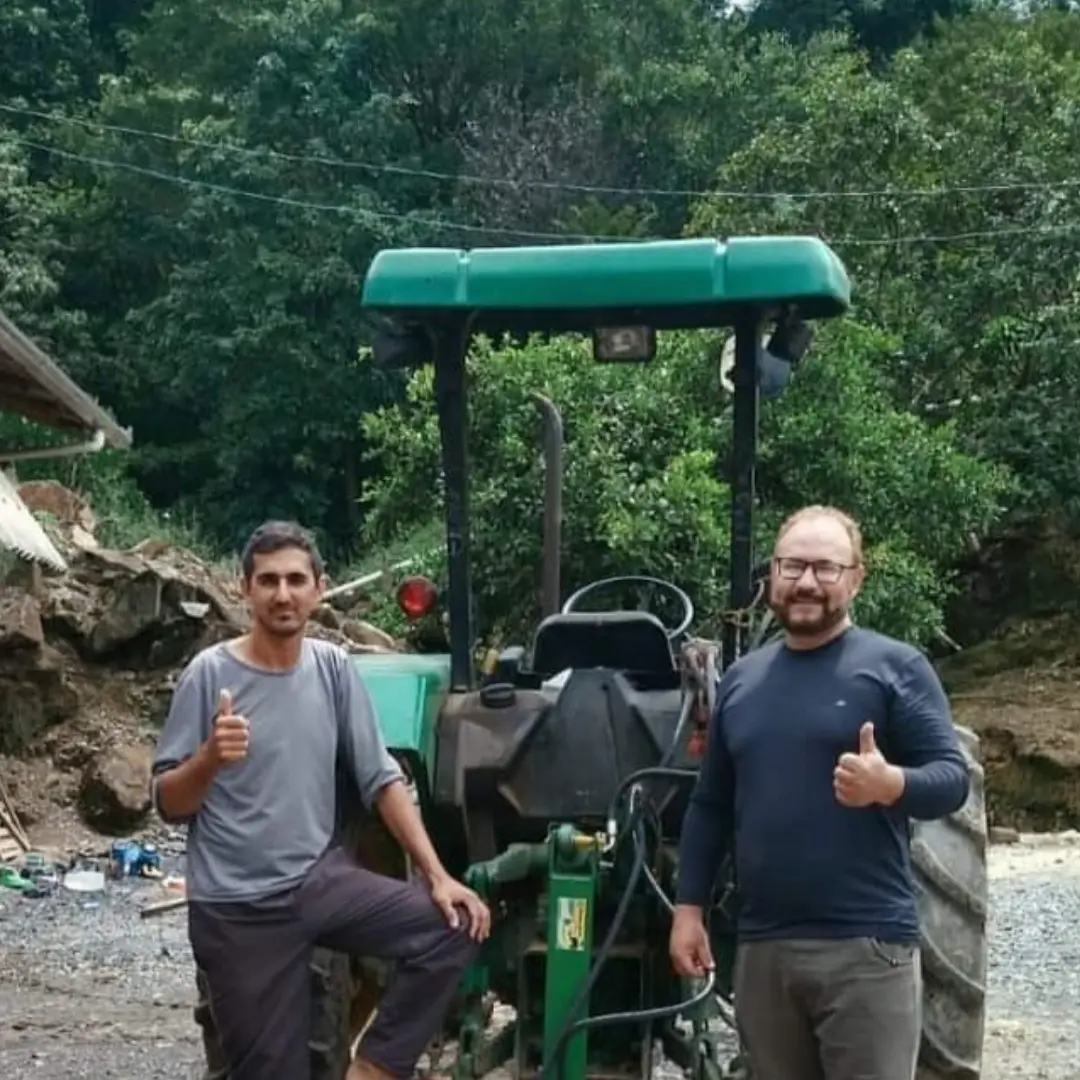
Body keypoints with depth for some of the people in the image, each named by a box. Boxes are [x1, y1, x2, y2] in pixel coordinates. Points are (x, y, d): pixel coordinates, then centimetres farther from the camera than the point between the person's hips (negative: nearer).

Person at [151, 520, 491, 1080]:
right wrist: (210, 758, -27)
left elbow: (381, 779, 3)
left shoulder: (333, 667, 1)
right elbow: (168, 803, -6)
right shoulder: (210, 673, -10)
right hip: (239, 908, -4)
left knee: (455, 927, -13)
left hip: (321, 879, 4)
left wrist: (437, 875, -4)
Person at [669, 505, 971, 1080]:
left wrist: (890, 784, -27)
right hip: (759, 947, 5)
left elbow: (952, 778, -7)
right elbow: (709, 806, 18)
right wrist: (689, 907, 11)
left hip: (866, 947, -5)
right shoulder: (740, 678, 14)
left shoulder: (895, 666, -1)